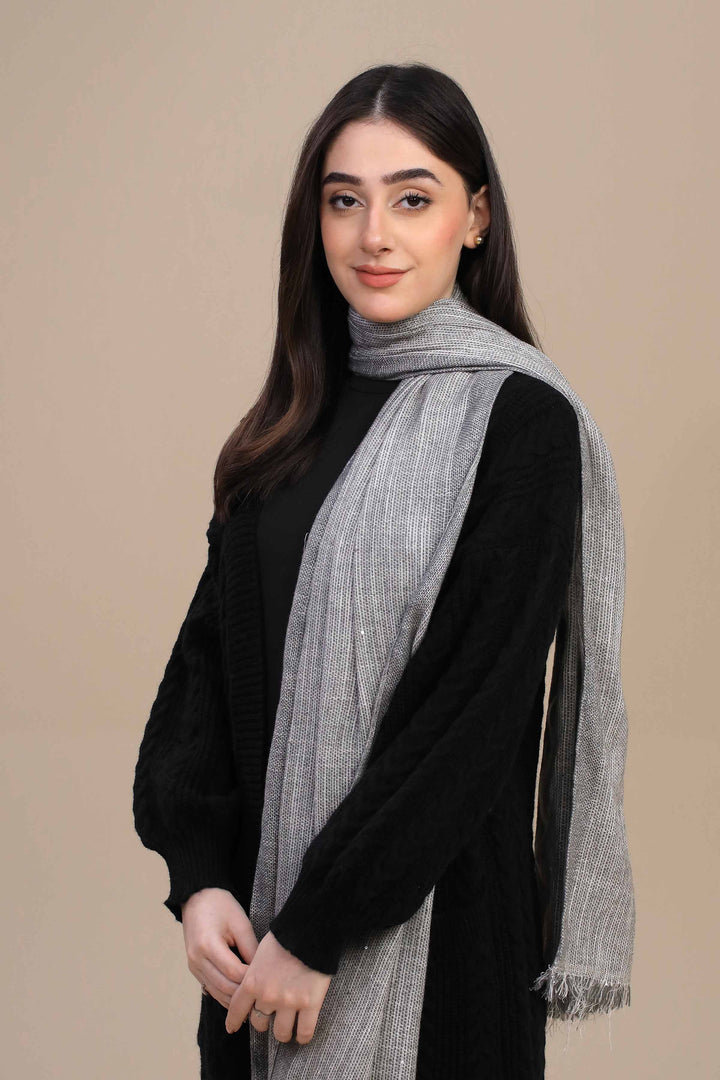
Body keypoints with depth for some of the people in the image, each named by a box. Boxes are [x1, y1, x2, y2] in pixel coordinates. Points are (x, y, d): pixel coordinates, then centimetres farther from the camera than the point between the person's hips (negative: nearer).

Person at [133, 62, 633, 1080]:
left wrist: (319, 929, -17)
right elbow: (210, 648, 3)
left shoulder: (523, 422, -12)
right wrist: (198, 876, -10)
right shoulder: (297, 423, 6)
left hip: (433, 914, -5)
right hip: (259, 906, 5)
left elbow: (478, 708, -17)